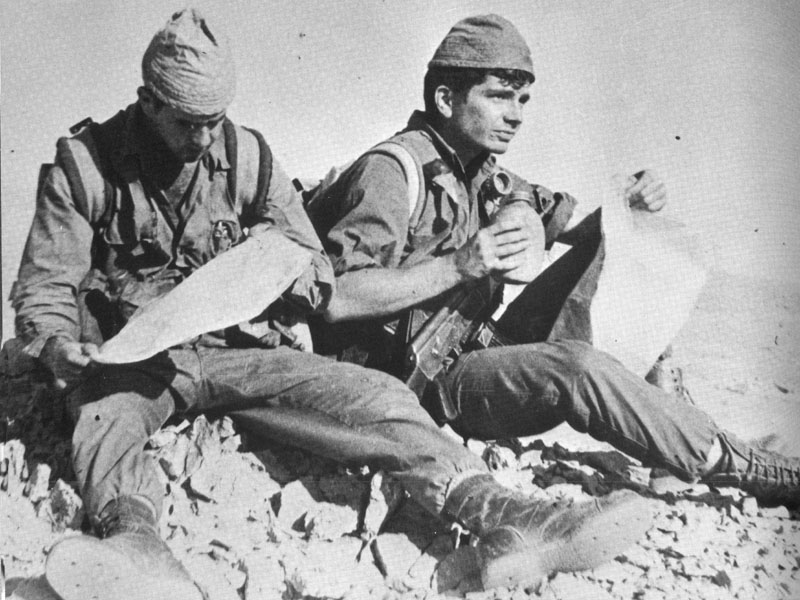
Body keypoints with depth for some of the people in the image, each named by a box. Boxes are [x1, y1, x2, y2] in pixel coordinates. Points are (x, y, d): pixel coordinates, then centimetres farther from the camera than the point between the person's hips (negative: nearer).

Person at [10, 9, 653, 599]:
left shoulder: (250, 158, 5)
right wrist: (57, 346, -23)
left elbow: (321, 282, 9)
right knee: (105, 415, -37)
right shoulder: (87, 164, -2)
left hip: (236, 350, 2)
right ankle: (136, 541, -67)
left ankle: (503, 515, -38)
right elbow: (43, 289, 0)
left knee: (372, 394, -22)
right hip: (128, 364, -1)